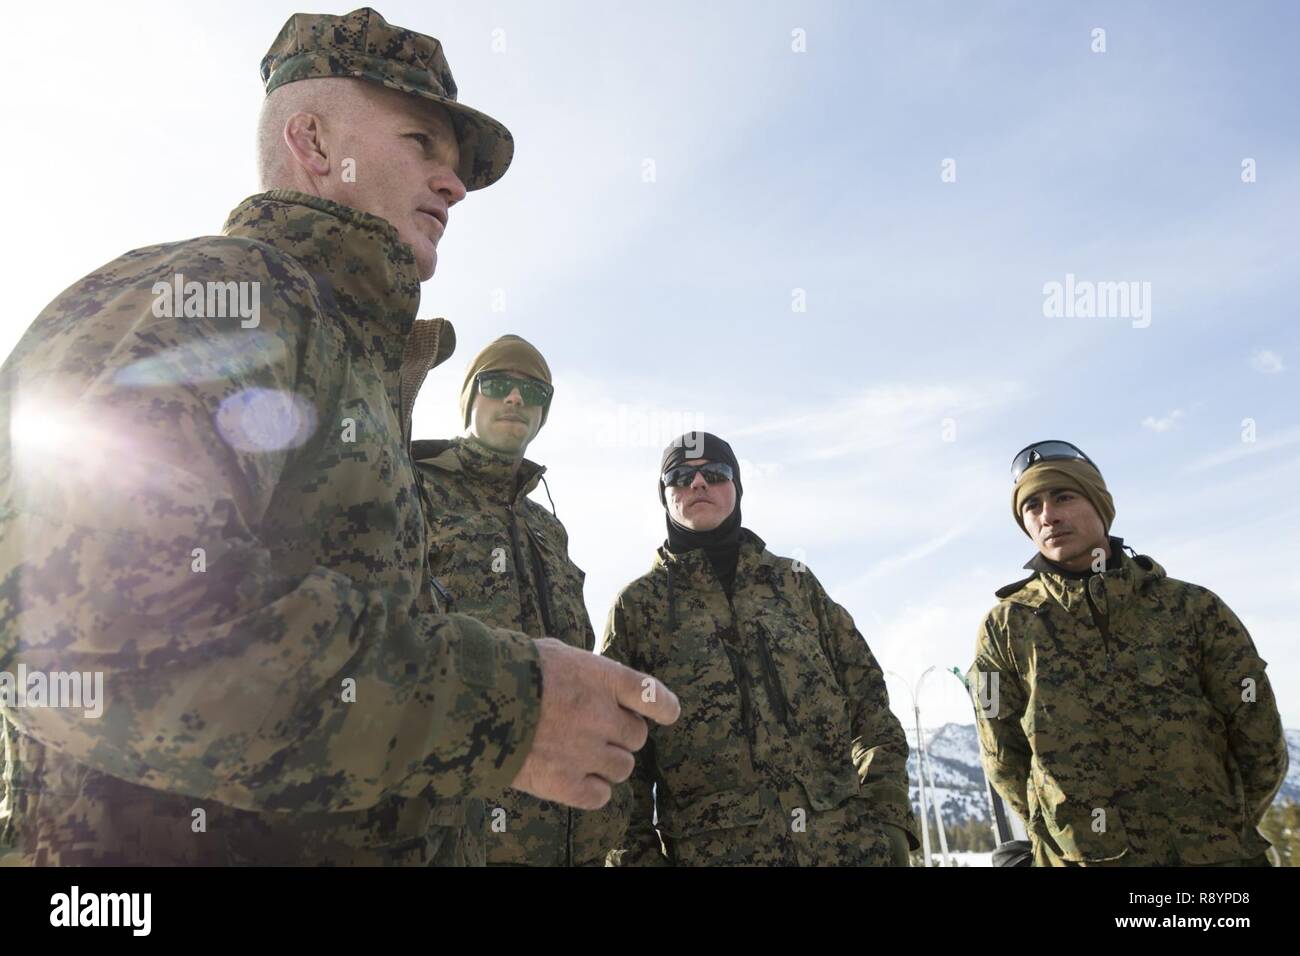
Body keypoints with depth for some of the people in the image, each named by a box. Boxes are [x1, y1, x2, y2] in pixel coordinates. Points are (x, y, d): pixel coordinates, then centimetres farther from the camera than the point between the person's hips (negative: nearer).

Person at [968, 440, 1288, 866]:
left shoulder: (1194, 608, -4)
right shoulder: (1004, 630, -7)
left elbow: (1262, 745, 1)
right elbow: (1005, 762, -1)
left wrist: (1217, 833, 7)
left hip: (1217, 854, 1)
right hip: (1080, 857, 0)